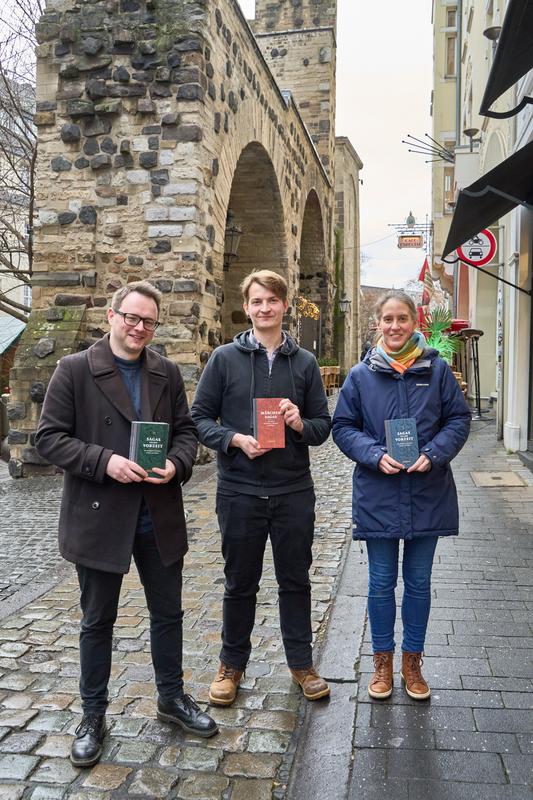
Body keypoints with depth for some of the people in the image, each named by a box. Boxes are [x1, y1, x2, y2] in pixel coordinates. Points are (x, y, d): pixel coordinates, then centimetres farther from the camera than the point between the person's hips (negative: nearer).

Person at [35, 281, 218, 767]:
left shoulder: (167, 373, 5)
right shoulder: (75, 370, -6)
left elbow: (187, 430, 8)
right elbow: (49, 437, -9)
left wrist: (176, 463, -13)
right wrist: (105, 461, -22)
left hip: (160, 516, 4)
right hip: (99, 516, -3)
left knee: (168, 612, 16)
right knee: (98, 620, 12)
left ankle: (172, 697, 37)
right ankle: (93, 714, 31)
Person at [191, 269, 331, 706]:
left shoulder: (305, 362, 6)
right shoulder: (225, 358, 0)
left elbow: (324, 424, 8)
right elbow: (200, 418, 0)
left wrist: (301, 424, -14)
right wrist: (237, 440, -17)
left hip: (294, 491, 2)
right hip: (239, 490, -1)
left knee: (296, 581, 13)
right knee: (240, 584, 12)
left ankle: (302, 662, 32)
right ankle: (232, 665, 31)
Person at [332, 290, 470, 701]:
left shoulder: (437, 369, 0)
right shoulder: (361, 375, 0)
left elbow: (459, 419, 2)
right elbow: (343, 427, 1)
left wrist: (433, 454, -14)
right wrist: (376, 455, -14)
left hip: (428, 494, 1)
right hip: (379, 494, 0)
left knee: (419, 581, 13)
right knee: (382, 582, 9)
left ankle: (413, 660, 30)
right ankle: (383, 661, 27)